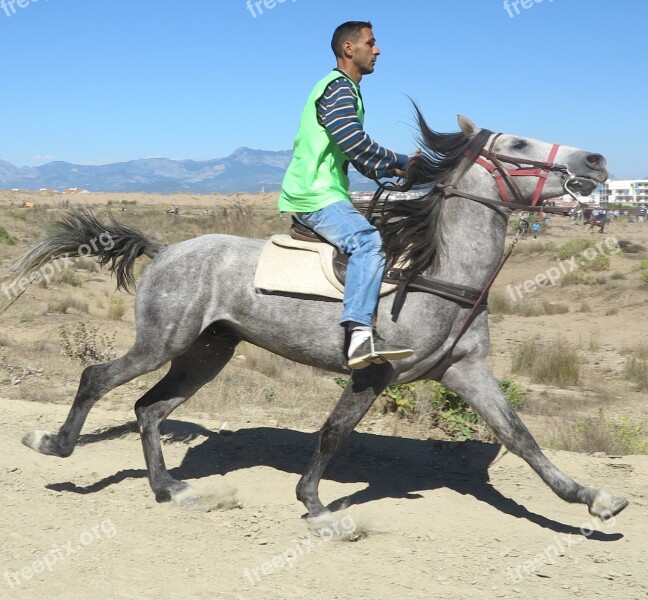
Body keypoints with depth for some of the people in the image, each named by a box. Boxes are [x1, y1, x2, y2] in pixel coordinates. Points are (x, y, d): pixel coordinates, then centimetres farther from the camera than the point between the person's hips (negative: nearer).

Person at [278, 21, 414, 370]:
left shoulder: (346, 90, 24)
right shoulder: (339, 88, -9)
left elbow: (359, 157, 25)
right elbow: (356, 144, -22)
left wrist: (394, 171, 10)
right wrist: (401, 162, -11)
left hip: (320, 192, 11)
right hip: (315, 195, -11)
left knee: (371, 241, 21)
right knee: (368, 242, -29)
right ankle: (360, 335, -41)